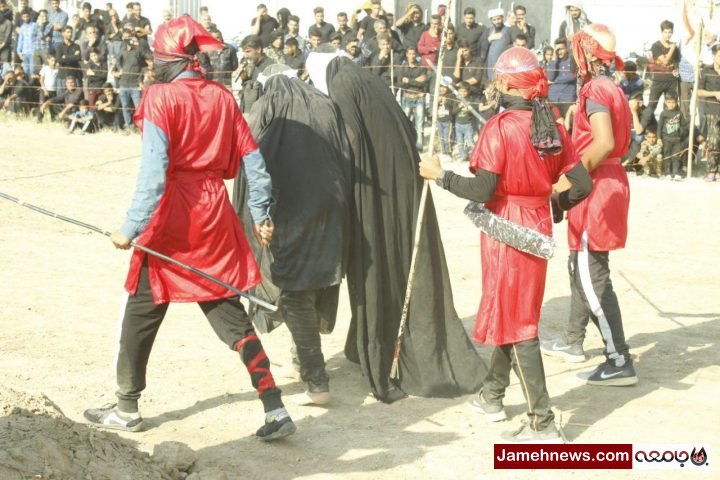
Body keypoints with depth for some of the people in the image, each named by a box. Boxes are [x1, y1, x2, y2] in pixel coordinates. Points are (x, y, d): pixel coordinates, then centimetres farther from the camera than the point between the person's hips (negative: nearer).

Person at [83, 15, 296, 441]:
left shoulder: (160, 97, -12)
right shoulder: (223, 98, 3)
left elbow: (154, 172, -19)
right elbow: (252, 161, 5)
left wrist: (131, 228, -18)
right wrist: (261, 213, 14)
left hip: (171, 217, -5)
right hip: (214, 216, 5)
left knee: (143, 311, 13)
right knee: (230, 314, 10)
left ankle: (127, 409, 25)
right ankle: (275, 410, 4)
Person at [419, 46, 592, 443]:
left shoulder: (501, 127, -17)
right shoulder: (551, 128, 2)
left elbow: (482, 190, -21)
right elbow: (583, 185, 0)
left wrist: (439, 175, -7)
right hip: (538, 229, 7)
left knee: (515, 323, -3)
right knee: (514, 314, 21)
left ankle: (543, 424, -4)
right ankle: (492, 396, 37)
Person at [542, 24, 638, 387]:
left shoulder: (594, 91, -15)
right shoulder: (613, 90, 16)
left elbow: (604, 143, -28)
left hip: (596, 190, -10)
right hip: (610, 183, 11)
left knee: (592, 277, -8)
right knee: (581, 267, 22)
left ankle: (620, 362, -8)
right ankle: (573, 341, 36)